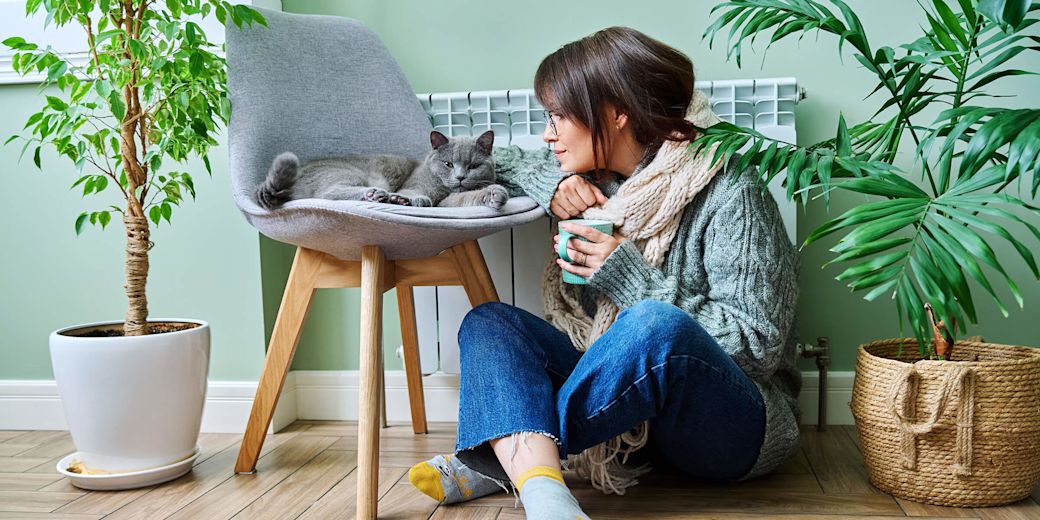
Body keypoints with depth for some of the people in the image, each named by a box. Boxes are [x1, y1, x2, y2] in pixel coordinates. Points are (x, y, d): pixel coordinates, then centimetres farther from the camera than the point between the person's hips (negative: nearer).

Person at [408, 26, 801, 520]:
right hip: (630, 401, 6)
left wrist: (629, 276, -21)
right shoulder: (597, 176, 5)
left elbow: (757, 345, -17)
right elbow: (496, 160, 15)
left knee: (657, 326, -37)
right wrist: (552, 184, -6)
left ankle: (500, 461, -20)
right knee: (487, 321, -10)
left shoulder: (730, 192, -13)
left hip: (733, 423, -6)